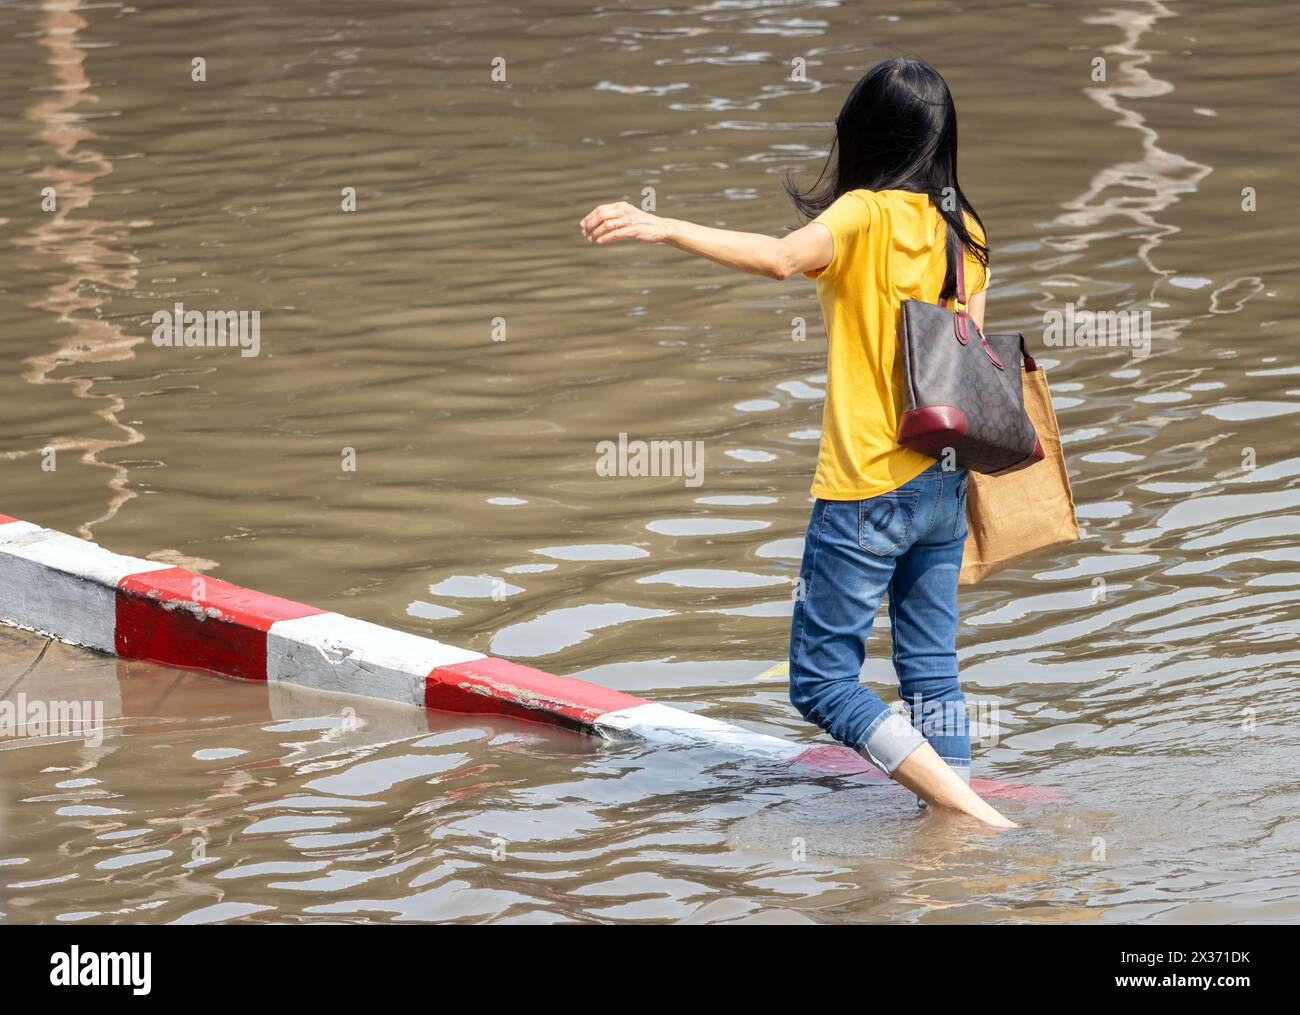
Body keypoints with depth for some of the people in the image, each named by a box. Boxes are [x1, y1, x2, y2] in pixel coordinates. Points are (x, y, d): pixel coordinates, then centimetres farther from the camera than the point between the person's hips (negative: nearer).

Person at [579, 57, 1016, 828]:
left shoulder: (867, 215, -13)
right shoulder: (964, 231, 6)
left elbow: (782, 257, -33)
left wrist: (662, 228, -39)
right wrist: (963, 468, 17)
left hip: (867, 488, -7)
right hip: (943, 483, 7)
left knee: (823, 682, -1)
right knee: (933, 672, 13)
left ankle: (969, 813, -10)